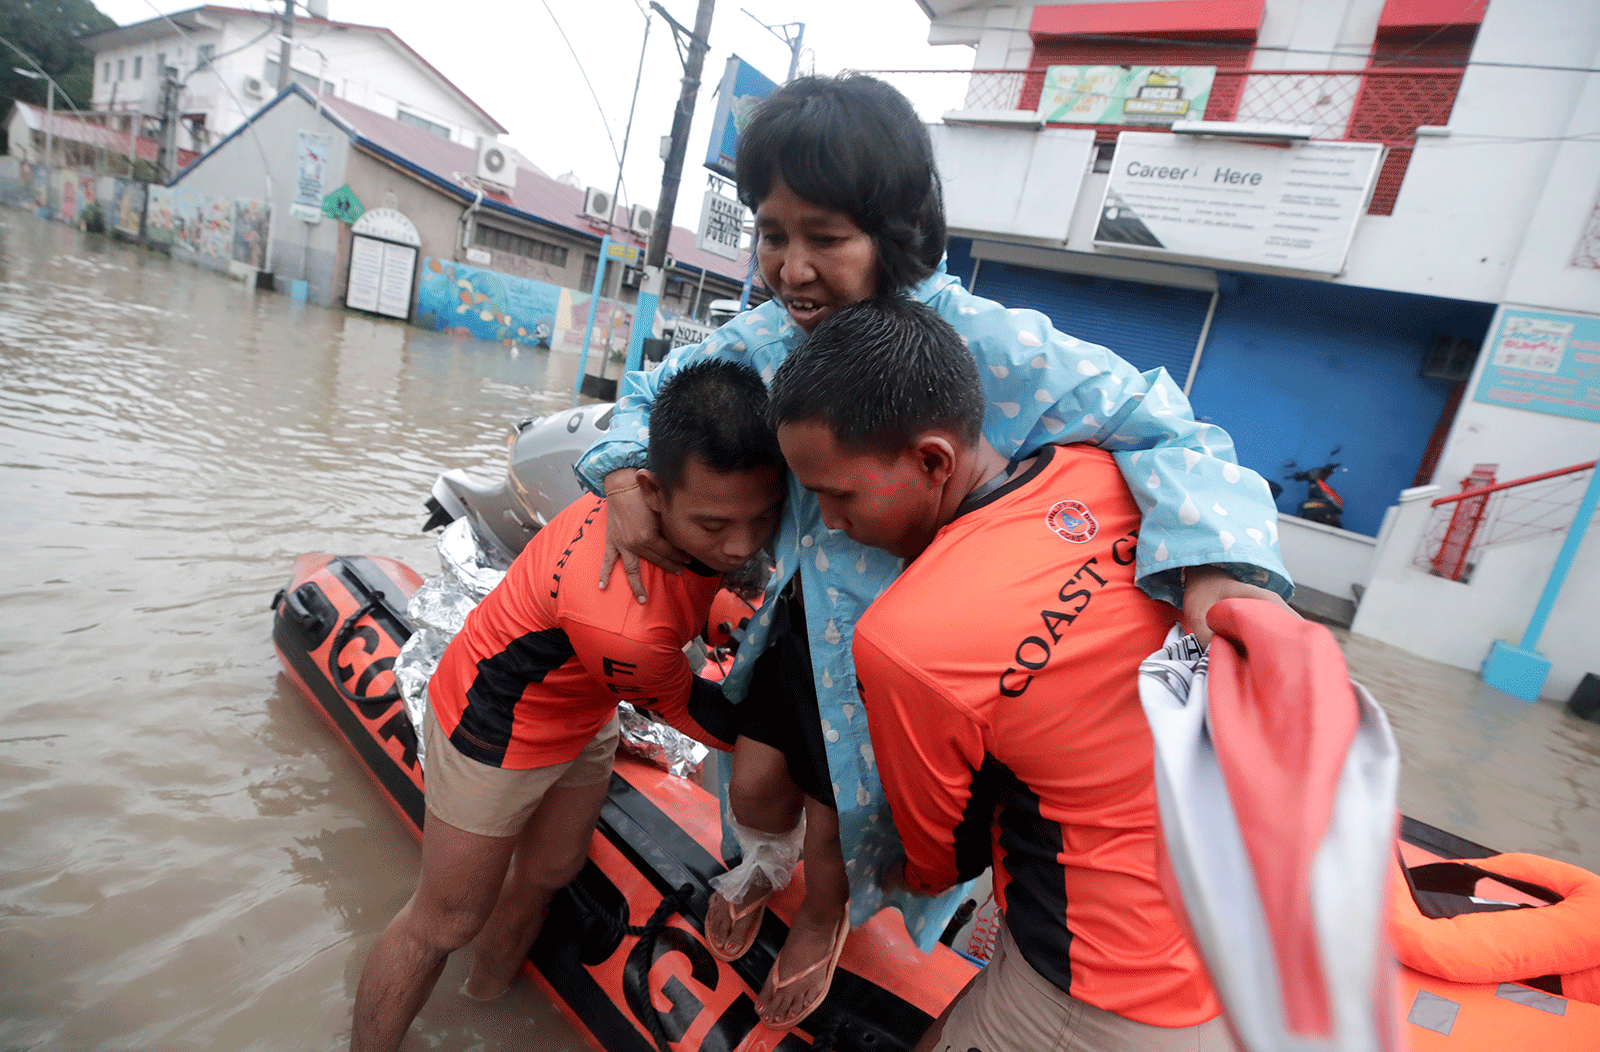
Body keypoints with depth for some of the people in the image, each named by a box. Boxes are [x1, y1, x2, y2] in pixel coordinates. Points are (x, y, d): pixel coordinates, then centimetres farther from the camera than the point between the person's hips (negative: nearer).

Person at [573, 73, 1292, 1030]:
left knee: (839, 815, 16)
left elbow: (1157, 430, -25)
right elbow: (656, 390, 6)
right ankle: (752, 875, 60)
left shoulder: (992, 350, -28)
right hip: (801, 615, 4)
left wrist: (1219, 565, -43)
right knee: (755, 779, 19)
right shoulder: (774, 335, -10)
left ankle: (823, 922, 56)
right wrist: (625, 476, -14)